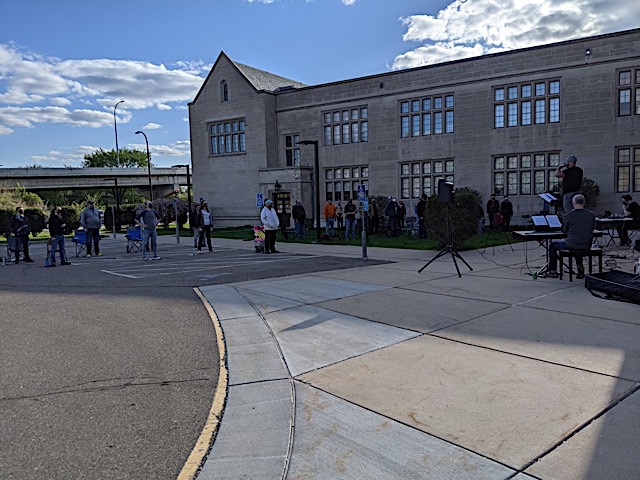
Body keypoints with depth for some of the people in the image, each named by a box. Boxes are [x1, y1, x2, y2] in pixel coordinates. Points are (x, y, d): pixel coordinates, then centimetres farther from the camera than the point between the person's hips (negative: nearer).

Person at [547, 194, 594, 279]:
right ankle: (580, 267, 28)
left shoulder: (569, 215, -13)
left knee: (553, 245, 21)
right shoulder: (591, 214, -3)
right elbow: (592, 228, 12)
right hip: (587, 246, 5)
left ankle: (553, 271, 22)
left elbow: (564, 231, -1)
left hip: (572, 245, -4)